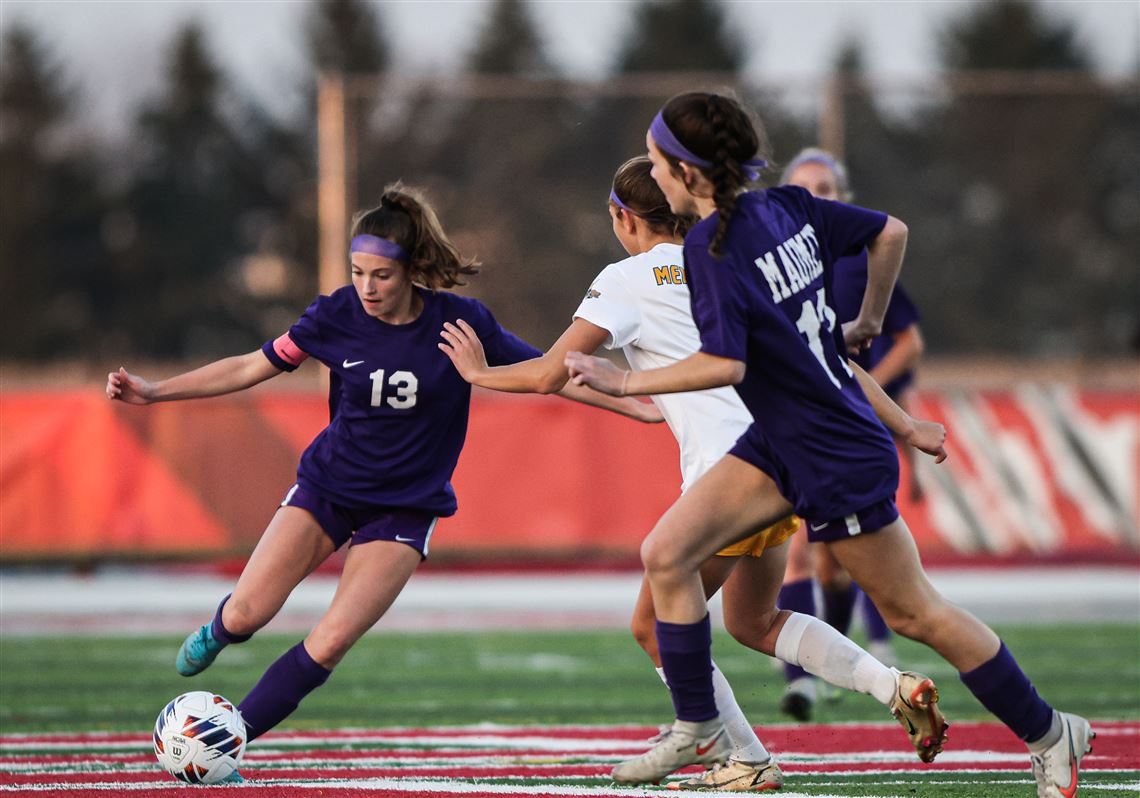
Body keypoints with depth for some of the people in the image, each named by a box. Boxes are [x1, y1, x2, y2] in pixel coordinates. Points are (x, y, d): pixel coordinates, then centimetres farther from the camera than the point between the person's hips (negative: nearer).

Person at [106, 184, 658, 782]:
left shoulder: (461, 322, -14)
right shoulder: (337, 315, -10)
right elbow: (251, 368, 0)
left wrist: (644, 407, -9)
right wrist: (153, 392, -5)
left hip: (405, 506, -2)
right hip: (328, 485, 2)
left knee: (328, 646, -17)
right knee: (246, 614, -10)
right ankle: (217, 633, 28)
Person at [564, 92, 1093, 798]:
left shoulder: (712, 247, -22)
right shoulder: (787, 208, 2)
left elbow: (726, 364, -29)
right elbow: (891, 232, 11)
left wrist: (627, 383, -20)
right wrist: (865, 324, 24)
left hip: (840, 458, -9)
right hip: (780, 444, 9)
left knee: (912, 612, 4)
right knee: (666, 554, -1)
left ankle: (1050, 734, 18)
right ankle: (698, 728, 7)